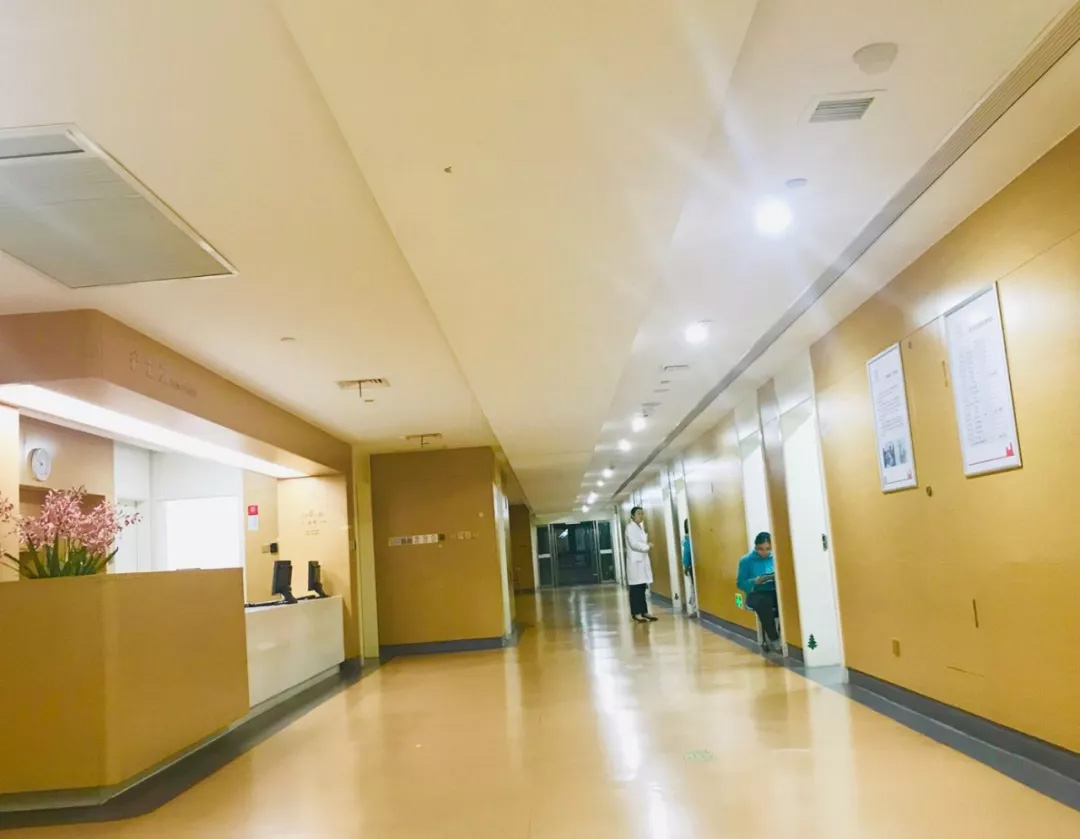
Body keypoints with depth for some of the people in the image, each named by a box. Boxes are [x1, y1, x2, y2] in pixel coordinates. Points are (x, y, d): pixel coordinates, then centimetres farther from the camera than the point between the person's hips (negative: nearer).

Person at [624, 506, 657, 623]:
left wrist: (647, 545, 4)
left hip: (642, 560, 8)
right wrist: (647, 547, -11)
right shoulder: (630, 527, -9)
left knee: (642, 587, 10)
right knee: (636, 588, -7)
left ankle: (644, 611, 14)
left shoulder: (641, 527, 18)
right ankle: (636, 613, -5)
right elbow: (633, 544, -19)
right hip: (635, 561, -8)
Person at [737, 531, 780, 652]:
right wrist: (755, 581, -16)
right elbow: (741, 583, 2)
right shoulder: (746, 561, 2)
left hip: (776, 592, 2)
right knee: (764, 602, -39)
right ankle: (773, 639, -22)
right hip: (756, 595, -2)